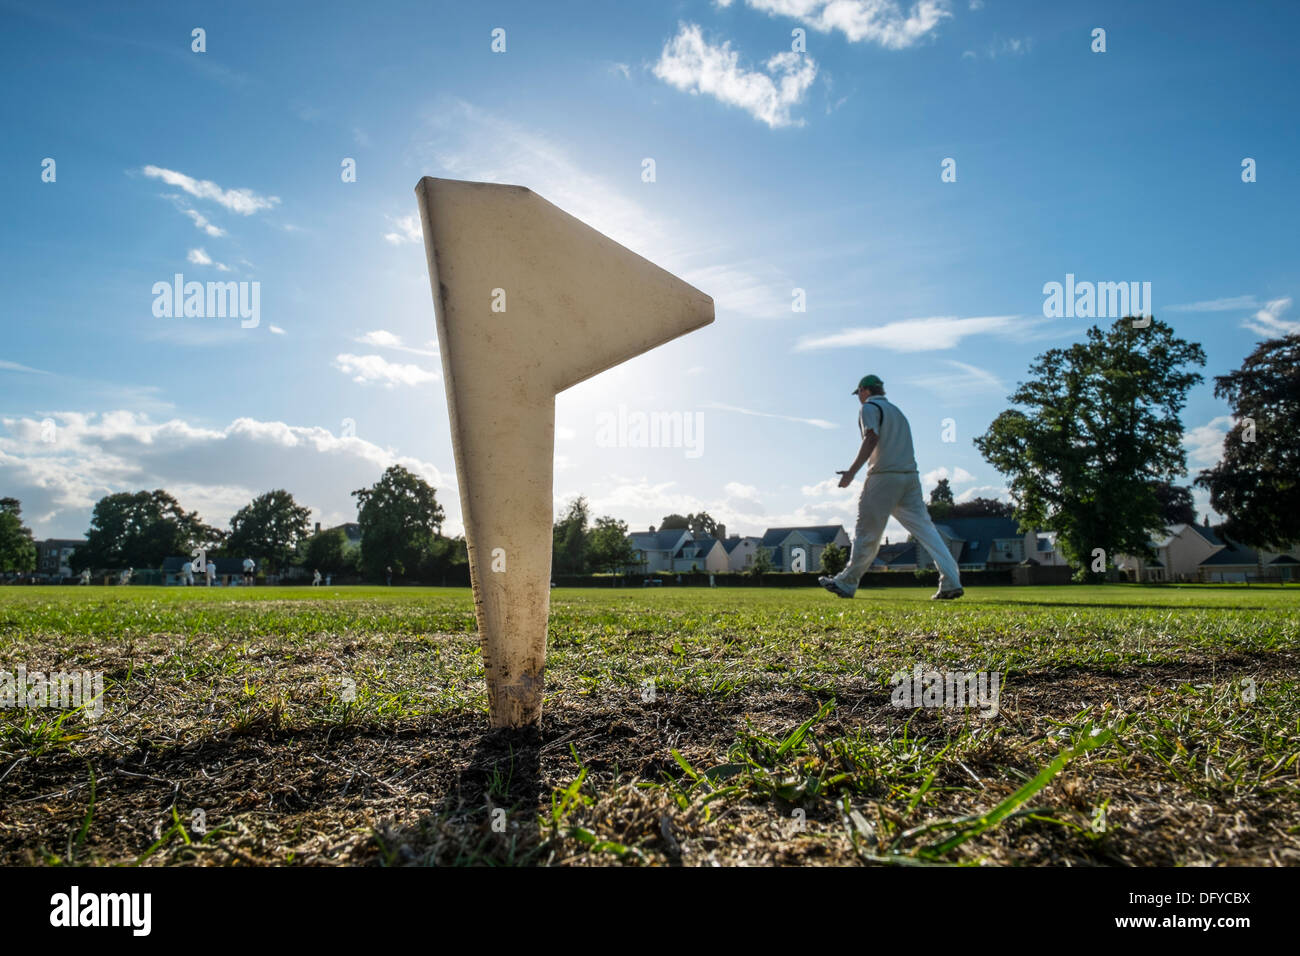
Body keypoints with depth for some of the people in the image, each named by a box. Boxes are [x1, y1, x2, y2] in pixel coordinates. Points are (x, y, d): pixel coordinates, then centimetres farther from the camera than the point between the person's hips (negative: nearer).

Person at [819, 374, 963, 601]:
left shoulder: (870, 407, 2)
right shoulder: (896, 410, 27)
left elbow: (872, 438, -15)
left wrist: (852, 471, -19)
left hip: (884, 476, -7)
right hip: (910, 476, 7)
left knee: (867, 533, -1)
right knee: (925, 528, 2)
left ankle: (846, 583, 7)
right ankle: (951, 582, -7)